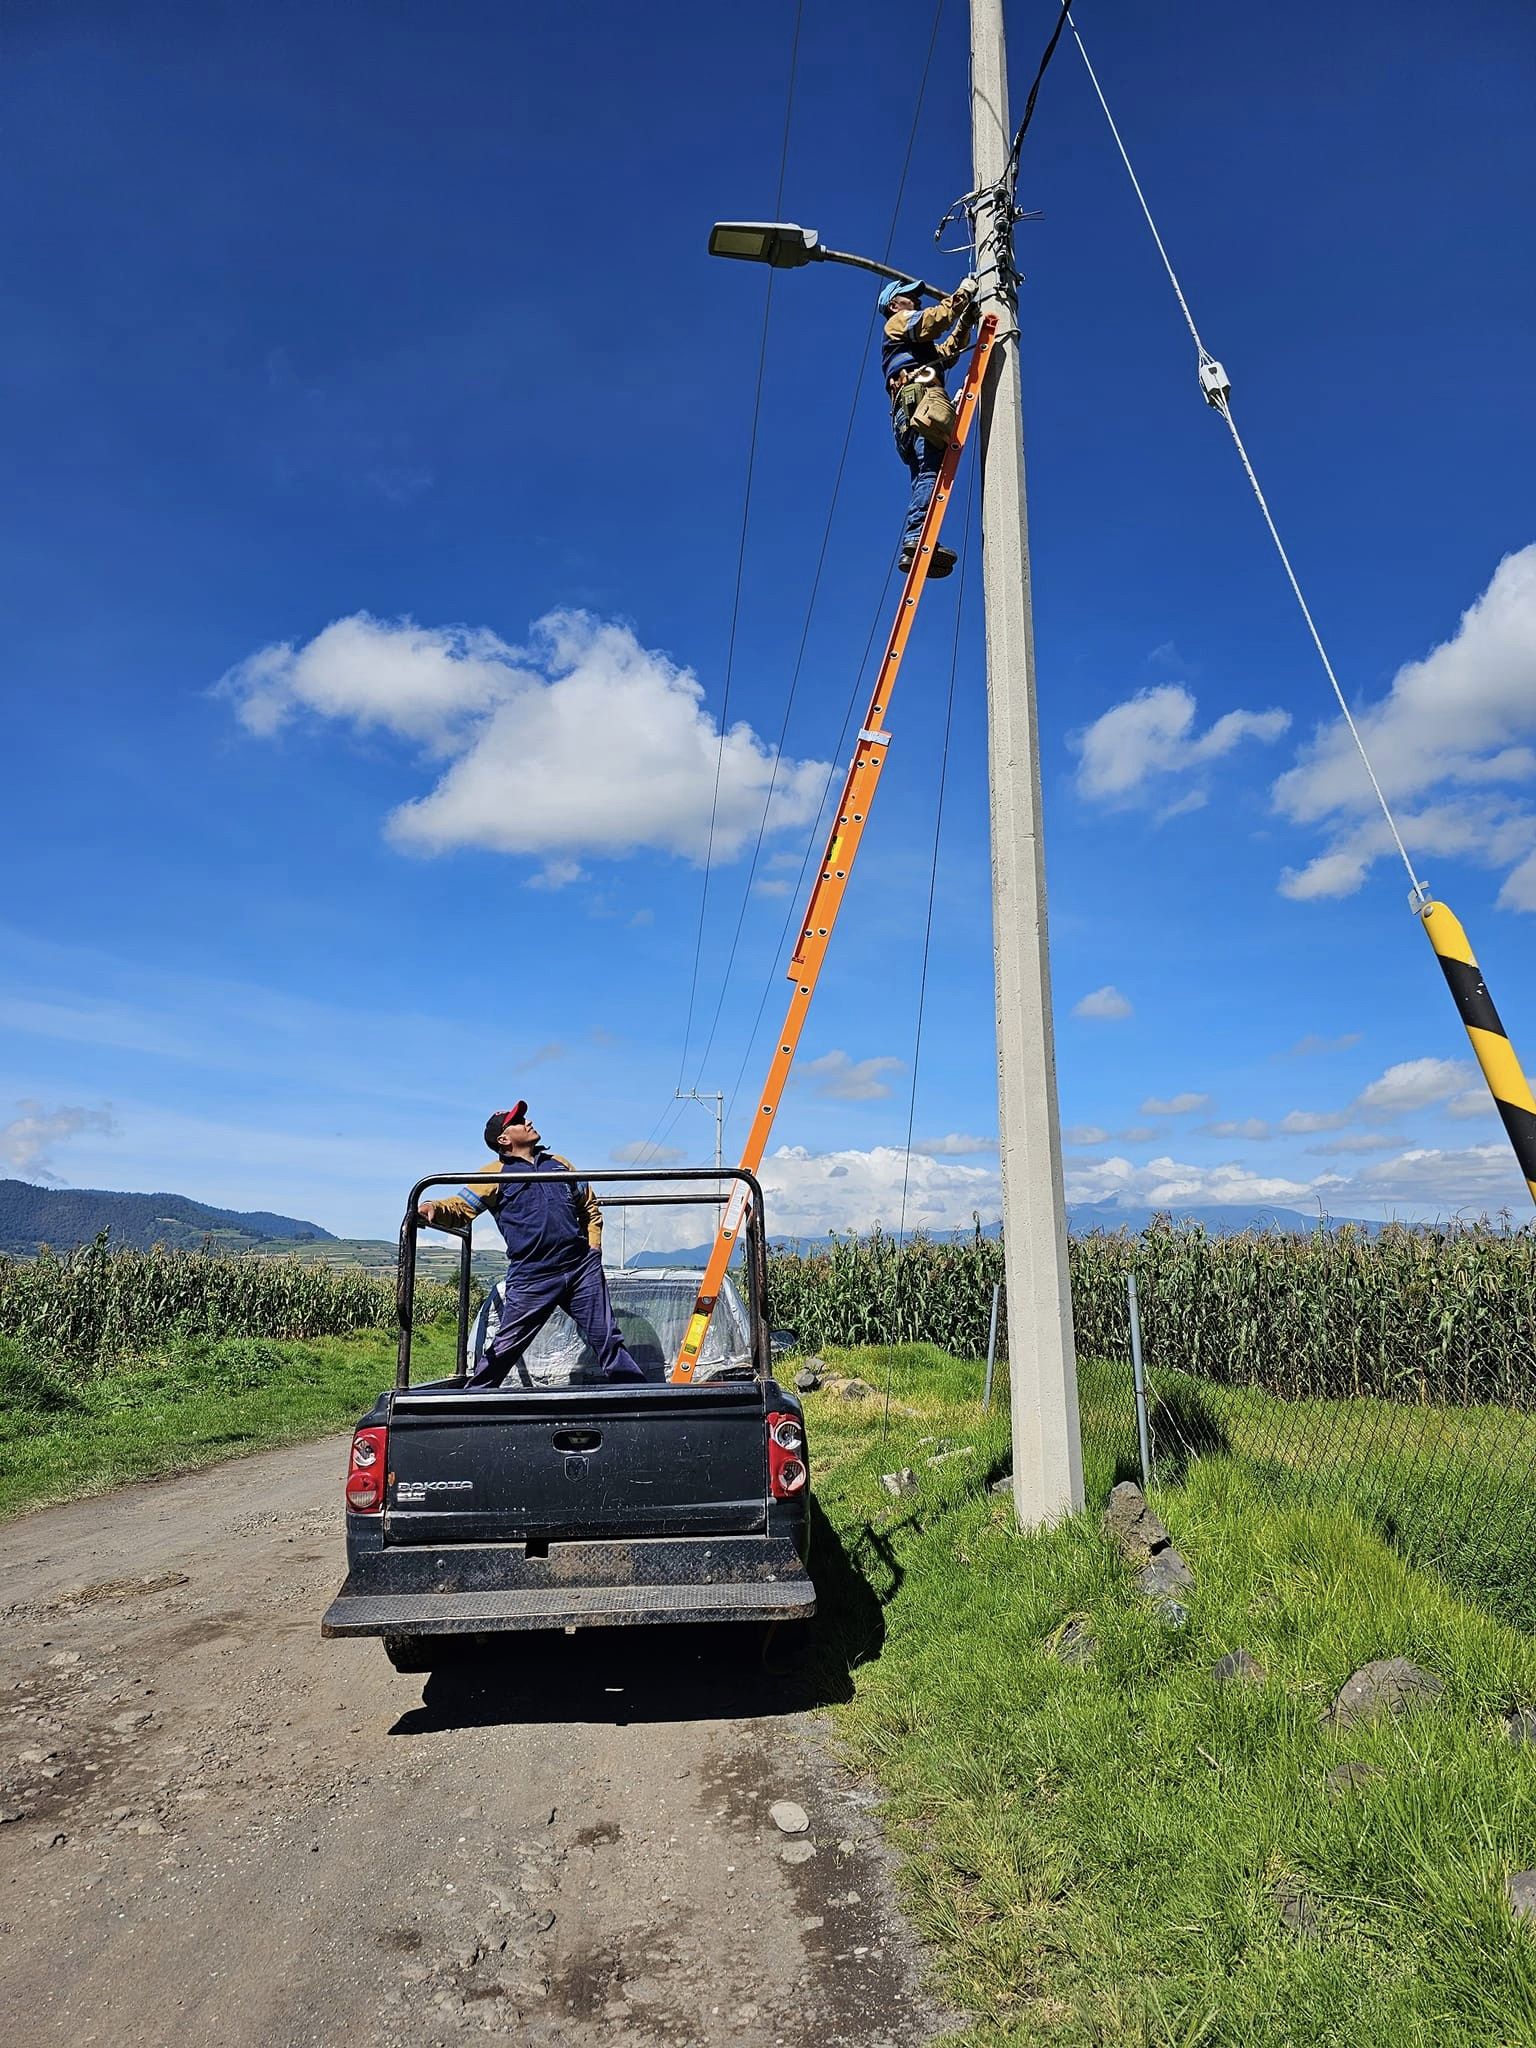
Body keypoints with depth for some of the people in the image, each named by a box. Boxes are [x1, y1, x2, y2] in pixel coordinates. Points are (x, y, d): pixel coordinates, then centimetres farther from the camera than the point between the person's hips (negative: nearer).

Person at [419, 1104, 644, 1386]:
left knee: (607, 1339, 6)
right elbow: (460, 1208, -6)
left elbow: (590, 1207, 26)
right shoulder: (496, 1174, 5)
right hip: (532, 1276, -3)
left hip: (582, 1268, 3)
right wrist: (434, 1208, -27)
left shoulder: (559, 1163, 18)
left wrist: (593, 1248, 14)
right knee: (506, 1347, -1)